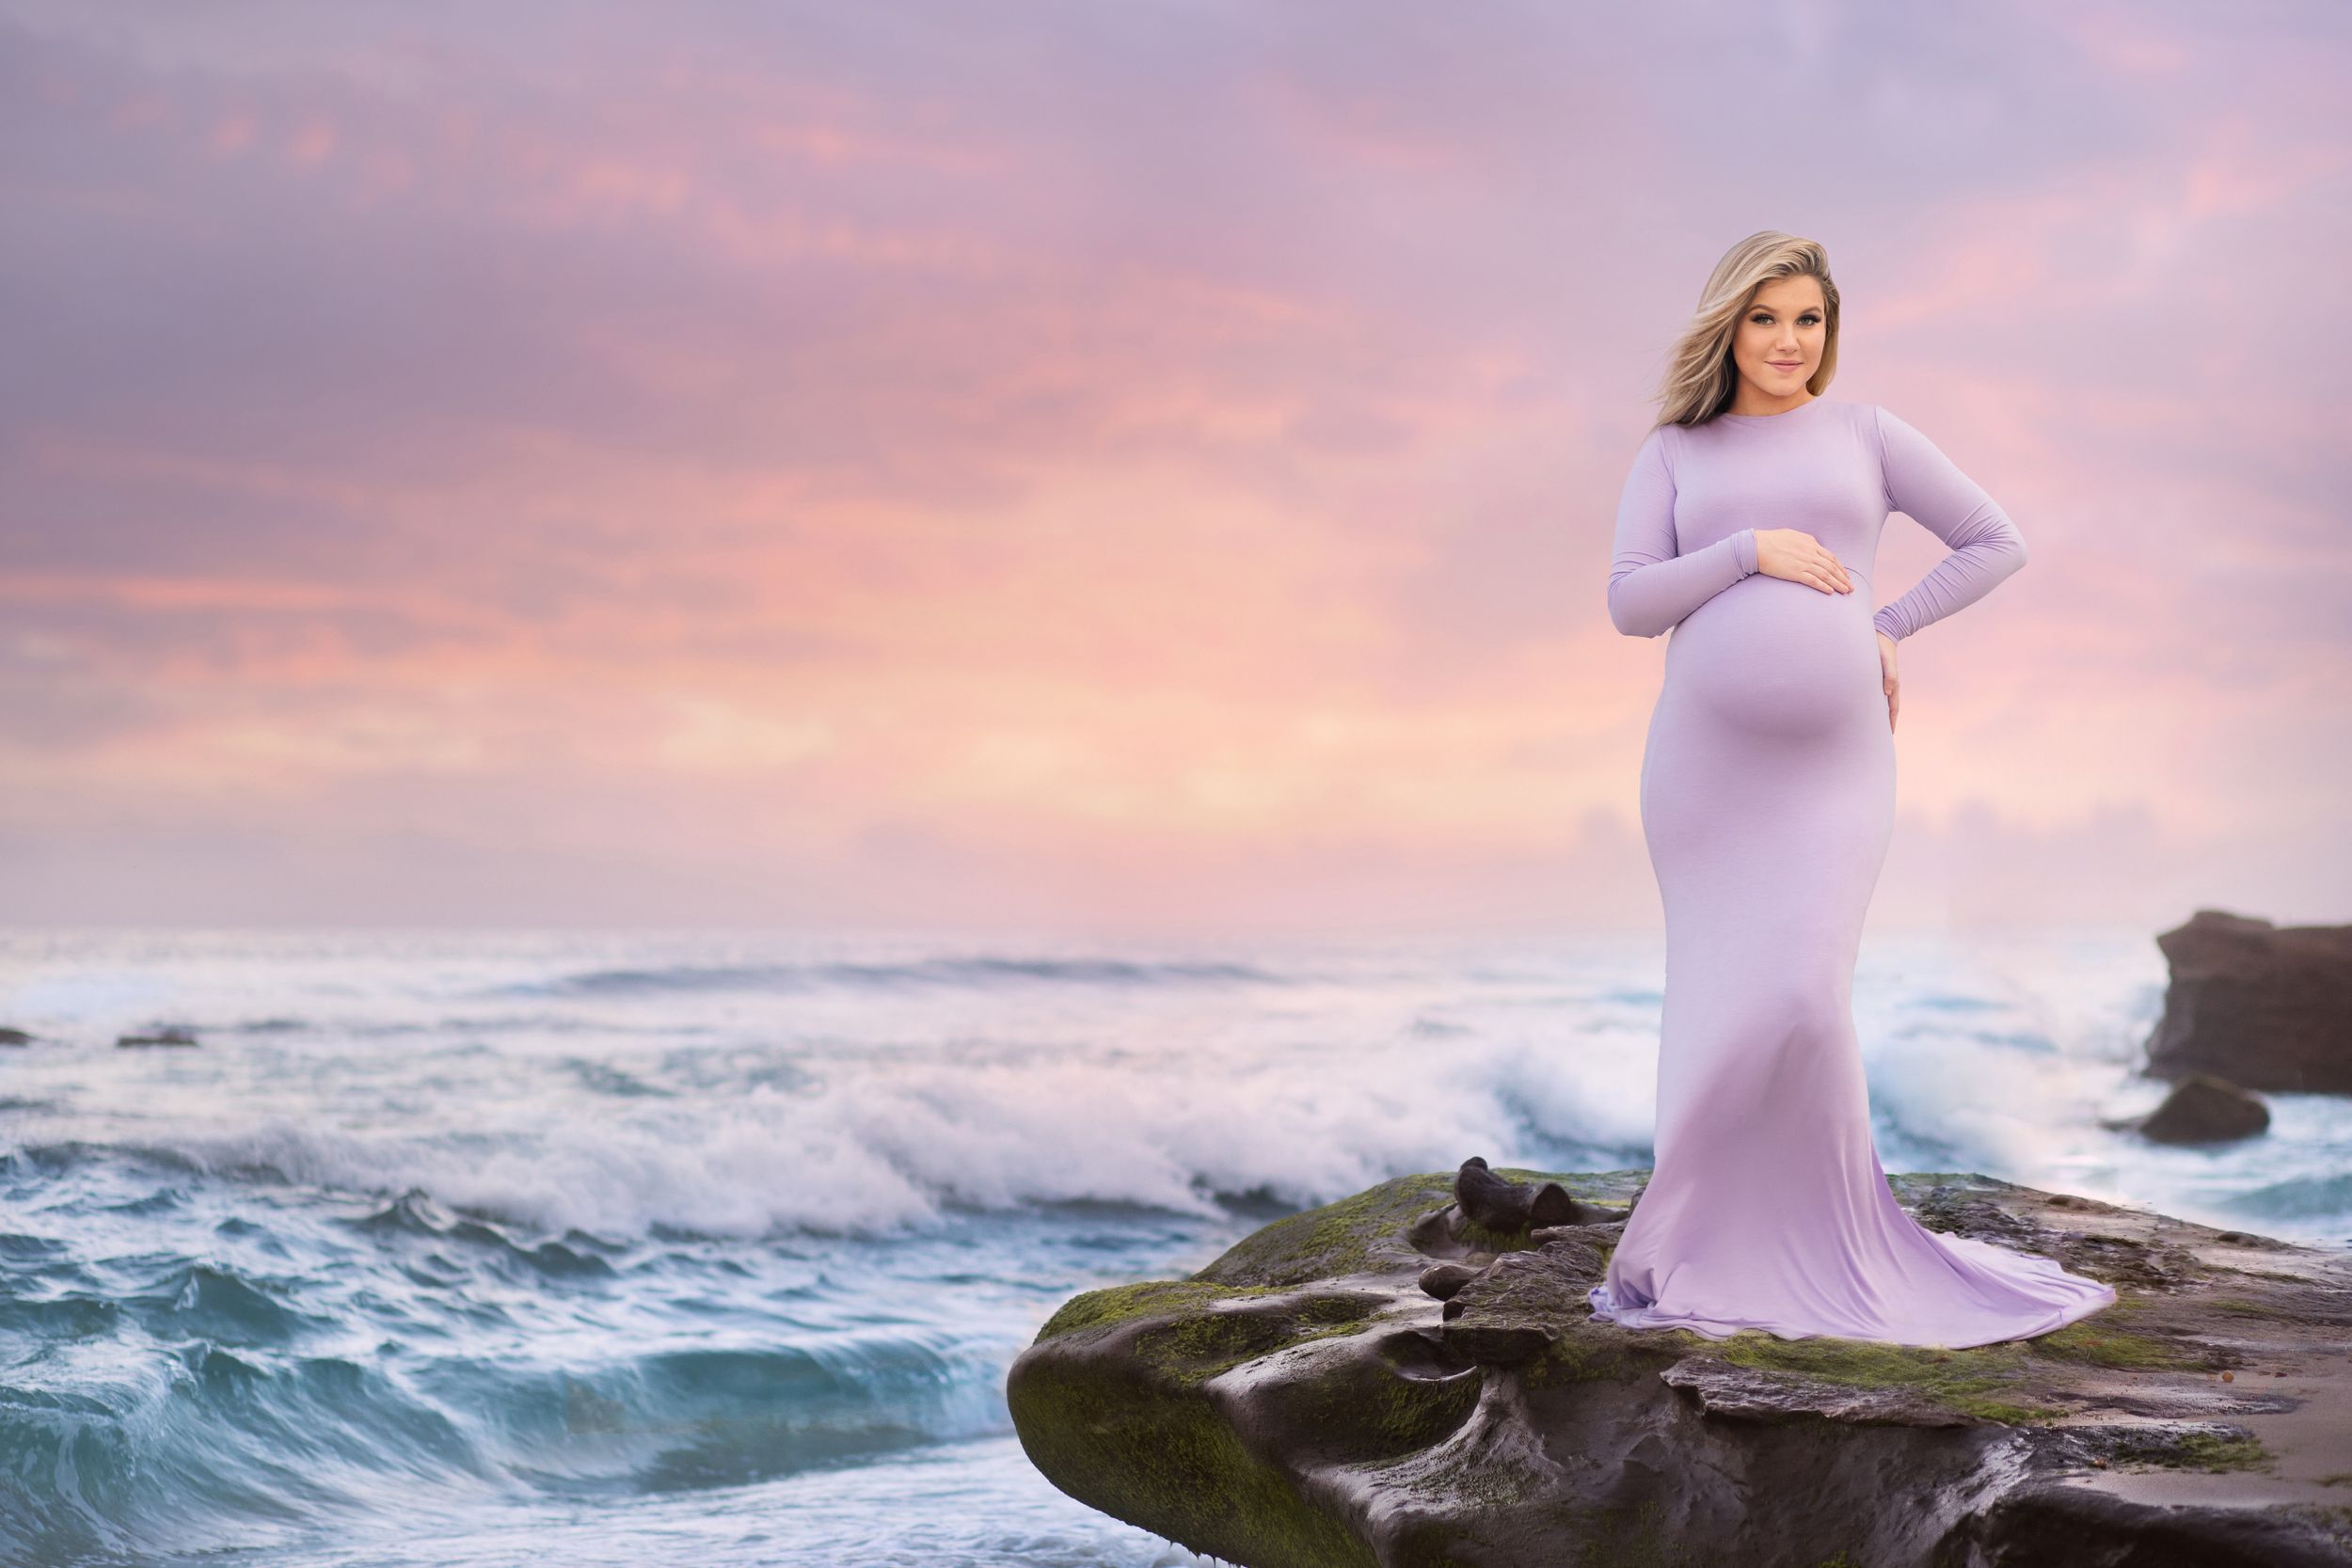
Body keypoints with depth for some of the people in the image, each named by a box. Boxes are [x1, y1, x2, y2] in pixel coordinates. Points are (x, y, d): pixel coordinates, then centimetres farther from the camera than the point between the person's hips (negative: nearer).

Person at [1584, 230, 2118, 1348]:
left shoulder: (1865, 434, 9)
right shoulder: (1672, 454, 10)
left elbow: (1997, 543, 11)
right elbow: (1631, 606, -1)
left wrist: (1886, 630, 3)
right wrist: (1752, 550, -12)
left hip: (1831, 765, -1)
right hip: (1705, 760, 1)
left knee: (1801, 1000, -13)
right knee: (1723, 1005, 3)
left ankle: (1834, 1244, 4)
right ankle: (1717, 1246, 16)